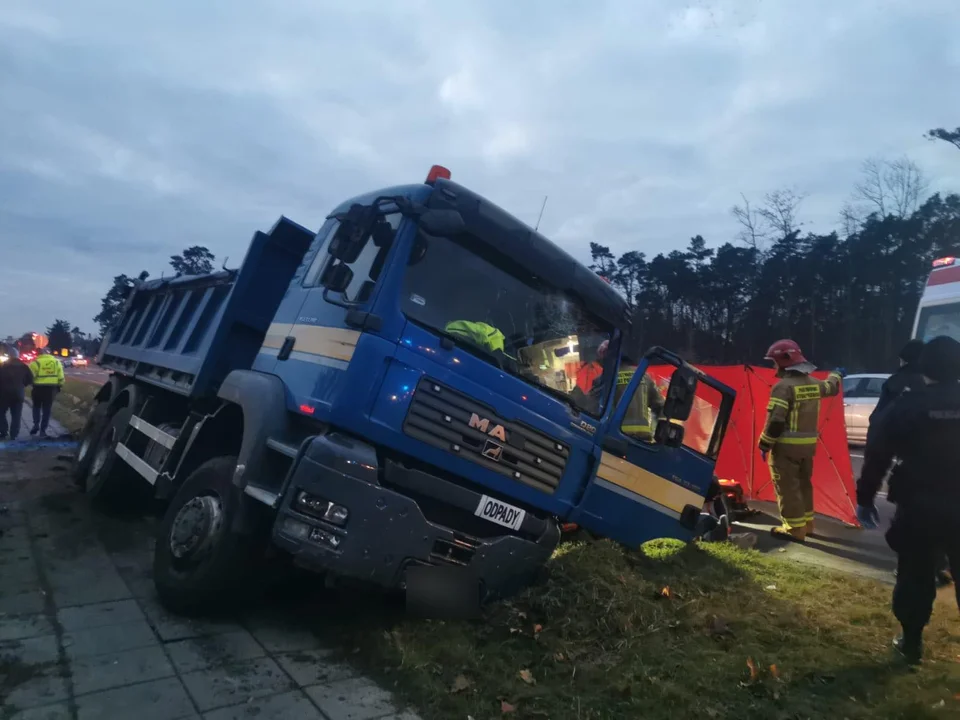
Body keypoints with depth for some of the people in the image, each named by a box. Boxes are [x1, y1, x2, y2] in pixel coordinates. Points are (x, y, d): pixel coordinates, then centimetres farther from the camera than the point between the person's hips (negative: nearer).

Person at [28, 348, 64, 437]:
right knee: (47, 409, 8)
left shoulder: (36, 362, -5)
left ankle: (36, 424, 5)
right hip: (51, 388, 2)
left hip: (39, 388, -2)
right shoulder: (57, 362, 4)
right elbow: (61, 377, 5)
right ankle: (43, 429, 9)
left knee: (36, 406, 18)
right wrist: (59, 387, 14)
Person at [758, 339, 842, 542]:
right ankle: (806, 523, 32)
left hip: (786, 446, -8)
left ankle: (795, 529, 3)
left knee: (787, 487, 0)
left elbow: (776, 421, -22)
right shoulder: (814, 383, 6)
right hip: (808, 444, 8)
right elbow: (831, 388, 30)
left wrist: (764, 444, -13)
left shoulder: (784, 386, -19)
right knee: (804, 483, 21)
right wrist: (835, 375, 53)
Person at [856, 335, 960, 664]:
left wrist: (865, 499, 3)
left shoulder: (905, 406, -6)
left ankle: (911, 643, 22)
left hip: (919, 507, -1)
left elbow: (877, 456, -5)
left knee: (915, 577, 12)